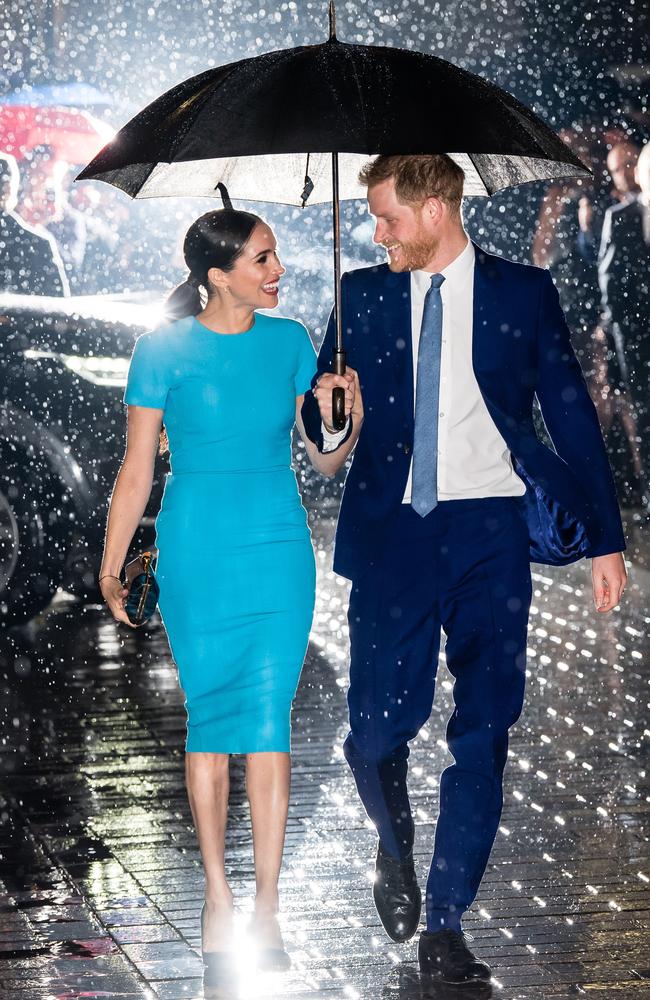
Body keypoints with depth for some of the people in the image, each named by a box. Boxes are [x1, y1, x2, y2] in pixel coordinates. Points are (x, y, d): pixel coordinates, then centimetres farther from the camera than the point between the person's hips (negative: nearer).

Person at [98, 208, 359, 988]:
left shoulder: (290, 341, 5)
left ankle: (265, 908, 2)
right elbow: (137, 469, 0)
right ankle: (217, 894, 15)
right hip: (198, 555, -2)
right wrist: (110, 568, -2)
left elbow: (322, 458, 8)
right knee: (209, 718, 3)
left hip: (281, 551, 2)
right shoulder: (165, 350, -4)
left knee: (270, 721, -1)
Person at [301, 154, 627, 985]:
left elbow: (571, 416, 8)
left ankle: (444, 924, 6)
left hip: (491, 528, -1)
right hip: (392, 529, 1)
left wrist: (605, 539, 5)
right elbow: (325, 419, 16)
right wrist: (327, 410, -10)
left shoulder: (523, 294, 5)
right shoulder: (363, 295, 11)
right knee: (378, 728, -5)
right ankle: (395, 847, 28)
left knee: (483, 728, -3)